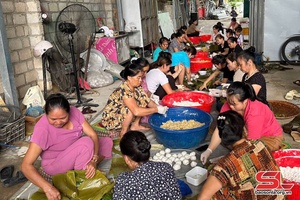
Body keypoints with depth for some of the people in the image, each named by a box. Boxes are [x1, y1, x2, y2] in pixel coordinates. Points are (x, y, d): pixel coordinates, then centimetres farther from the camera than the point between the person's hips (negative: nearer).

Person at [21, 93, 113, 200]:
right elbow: (26, 165, -31)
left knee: (107, 141, -5)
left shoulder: (74, 112, -17)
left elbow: (93, 135, -16)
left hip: (76, 155, 6)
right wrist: (48, 187, -43)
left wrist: (93, 160, -32)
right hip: (55, 165, -6)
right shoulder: (42, 129, -30)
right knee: (86, 142, -31)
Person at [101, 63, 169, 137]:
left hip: (123, 115, 8)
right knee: (132, 109, -33)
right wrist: (157, 109, -34)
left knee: (143, 99, -5)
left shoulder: (136, 87, -7)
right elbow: (136, 111, -41)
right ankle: (123, 132, -11)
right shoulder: (124, 91, -32)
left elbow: (147, 100, 0)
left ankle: (135, 125, 6)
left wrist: (158, 107, -19)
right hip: (110, 120, -8)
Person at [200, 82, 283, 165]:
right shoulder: (228, 105, -22)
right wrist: (209, 151, -27)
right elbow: (220, 130, -18)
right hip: (248, 132, 6)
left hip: (272, 137, -5)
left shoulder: (255, 113, -37)